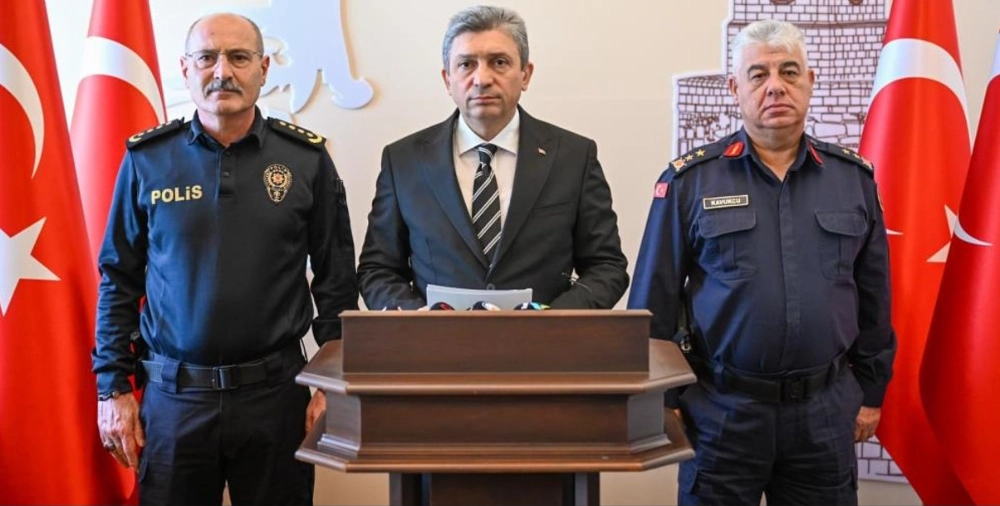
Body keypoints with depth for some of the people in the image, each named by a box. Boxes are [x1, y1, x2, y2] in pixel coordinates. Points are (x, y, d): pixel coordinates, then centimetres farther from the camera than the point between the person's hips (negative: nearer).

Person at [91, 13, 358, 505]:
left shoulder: (306, 158, -1)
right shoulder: (147, 159, 0)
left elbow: (336, 279, 2)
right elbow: (118, 280, 5)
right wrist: (112, 388, 2)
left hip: (276, 390, 0)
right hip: (172, 392, 1)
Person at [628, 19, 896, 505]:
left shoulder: (853, 177, 5)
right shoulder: (689, 180, -4)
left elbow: (873, 297, 10)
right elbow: (654, 300, -3)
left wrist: (870, 392, 11)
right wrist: (659, 401, -3)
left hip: (827, 410, 3)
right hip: (721, 408, -2)